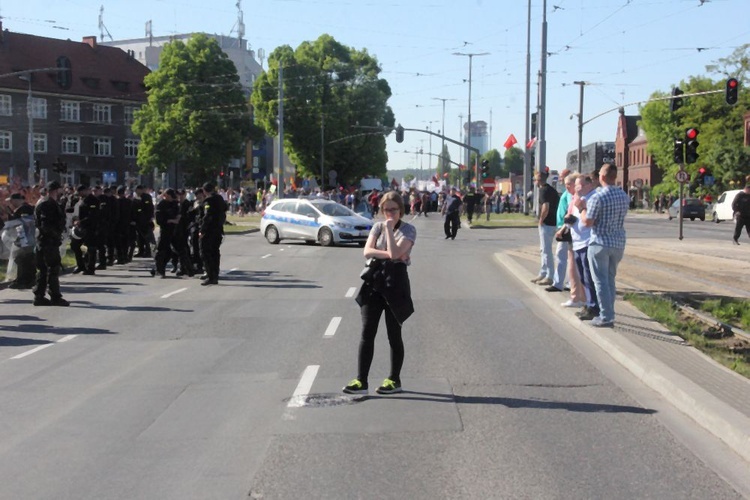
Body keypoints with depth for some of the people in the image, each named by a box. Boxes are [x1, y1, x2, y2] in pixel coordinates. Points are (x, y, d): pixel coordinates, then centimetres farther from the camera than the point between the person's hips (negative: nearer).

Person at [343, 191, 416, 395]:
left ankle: (394, 380, 18)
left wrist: (389, 228, -14)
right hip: (375, 280, 4)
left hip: (395, 281, -4)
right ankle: (361, 381, 1)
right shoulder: (378, 226, 11)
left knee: (394, 334, 5)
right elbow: (367, 251, -3)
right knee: (367, 332, -1)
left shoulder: (408, 230, -3)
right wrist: (389, 254, -15)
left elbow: (395, 253, -18)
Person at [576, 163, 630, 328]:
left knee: (601, 280, 0)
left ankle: (606, 317, -1)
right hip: (618, 243, 6)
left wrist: (582, 208, 3)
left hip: (600, 243, -6)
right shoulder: (624, 196, 5)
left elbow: (587, 222, -15)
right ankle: (609, 313, 20)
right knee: (610, 279, 17)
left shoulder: (598, 197, -16)